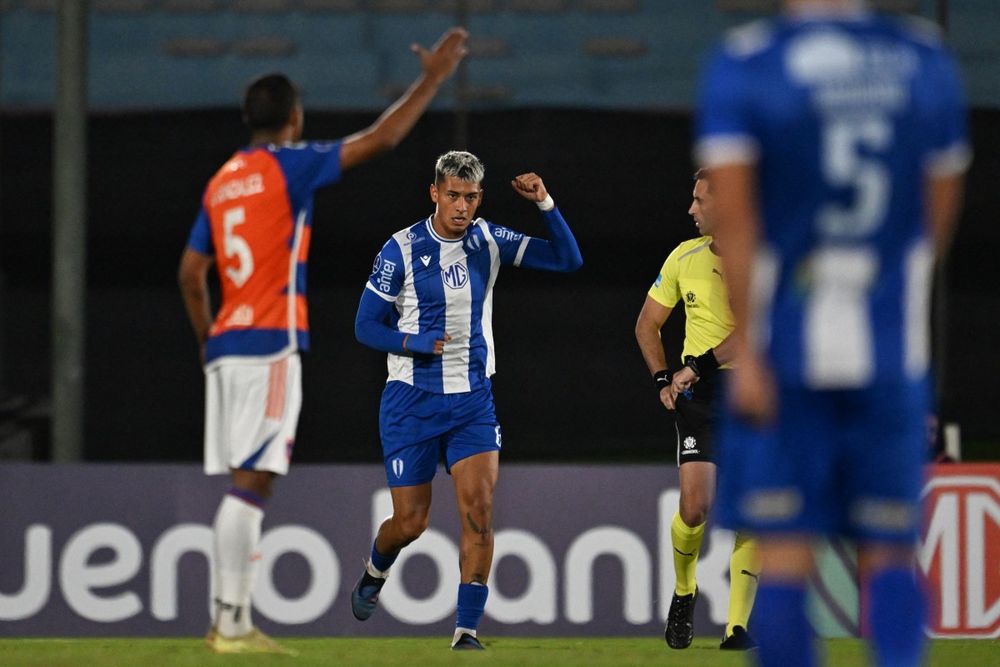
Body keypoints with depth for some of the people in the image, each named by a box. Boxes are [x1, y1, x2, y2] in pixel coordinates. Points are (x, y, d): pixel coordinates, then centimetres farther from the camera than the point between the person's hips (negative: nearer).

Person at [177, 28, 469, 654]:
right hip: (271, 344, -8)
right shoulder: (289, 165, -5)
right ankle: (231, 621, -16)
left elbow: (191, 272, 18)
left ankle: (233, 621, 9)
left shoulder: (223, 181, 16)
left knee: (246, 487, 10)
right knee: (251, 482, -11)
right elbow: (381, 138, -7)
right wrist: (433, 79, 2)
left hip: (226, 345, 8)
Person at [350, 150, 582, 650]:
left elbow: (567, 259, -1)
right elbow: (366, 327, -4)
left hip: (473, 401, 2)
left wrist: (545, 203, -15)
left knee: (480, 510, -14)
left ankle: (467, 629, -10)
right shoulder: (402, 249, -8)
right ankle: (374, 572, 35)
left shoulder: (488, 241, 1)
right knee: (411, 521, 1)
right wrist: (419, 343, -21)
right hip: (412, 400, -2)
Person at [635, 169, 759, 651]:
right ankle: (684, 590, 17)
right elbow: (647, 325, 18)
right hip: (701, 394, 2)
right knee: (696, 505, -12)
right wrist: (662, 379, 6)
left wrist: (701, 366, -23)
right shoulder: (685, 257, 7)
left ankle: (737, 625, -1)